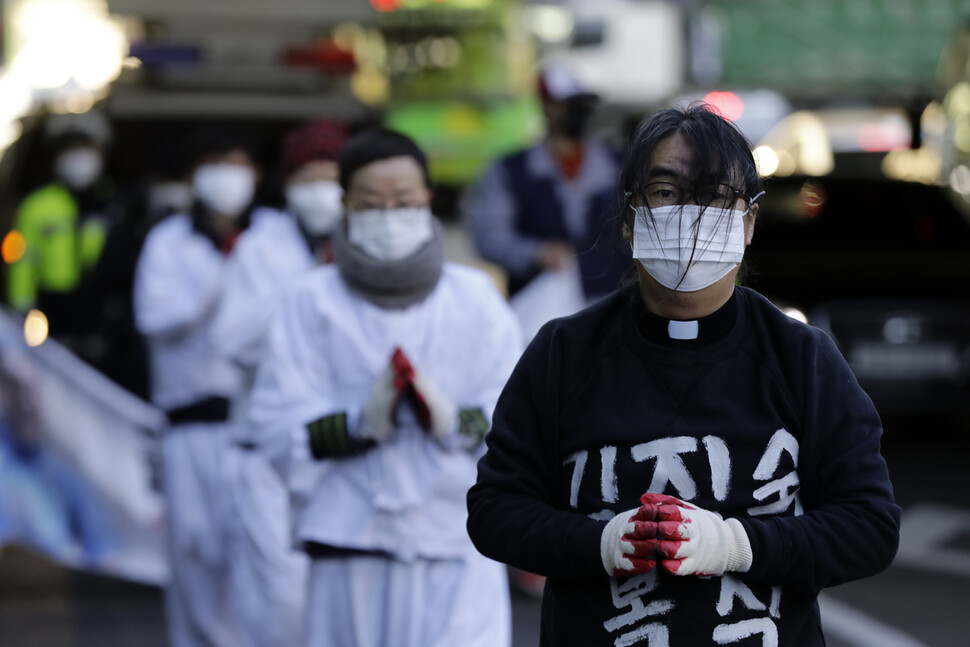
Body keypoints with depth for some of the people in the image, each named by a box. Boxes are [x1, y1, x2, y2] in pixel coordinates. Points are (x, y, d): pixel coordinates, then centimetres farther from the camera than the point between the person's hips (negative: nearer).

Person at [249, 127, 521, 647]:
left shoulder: (476, 298, 8)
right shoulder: (311, 303, 4)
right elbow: (281, 429, -3)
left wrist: (456, 423, -17)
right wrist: (362, 423, -19)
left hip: (459, 551, 0)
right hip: (352, 550, 0)